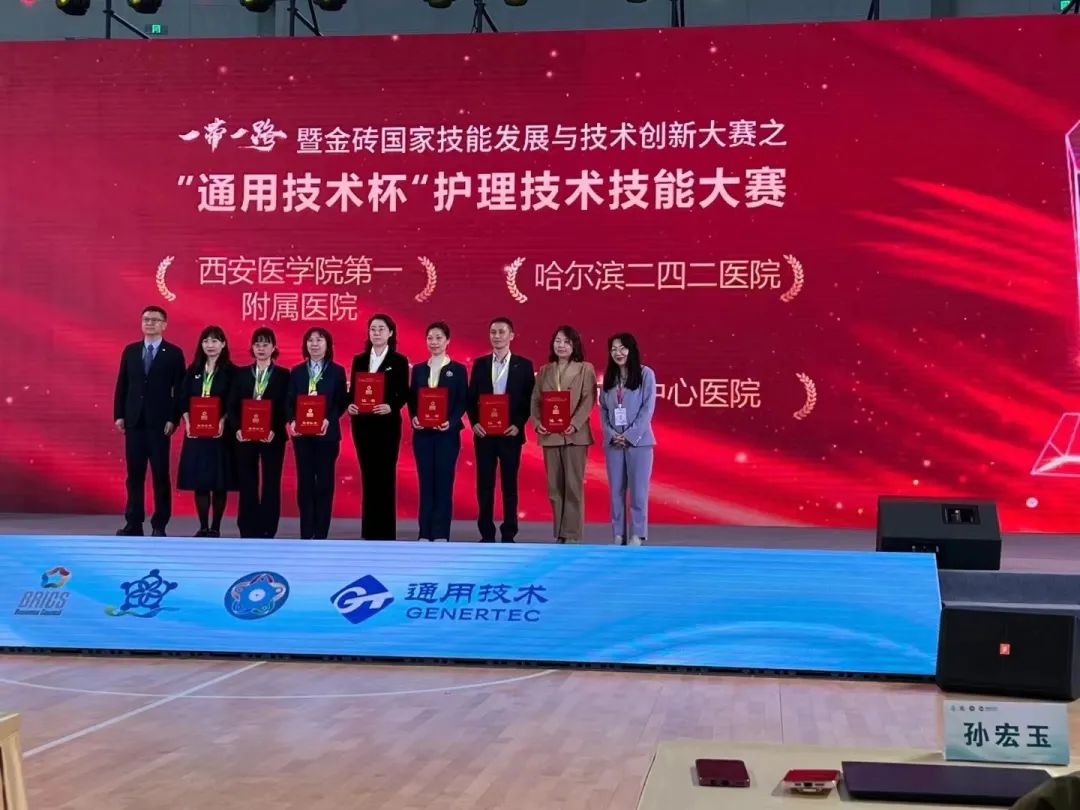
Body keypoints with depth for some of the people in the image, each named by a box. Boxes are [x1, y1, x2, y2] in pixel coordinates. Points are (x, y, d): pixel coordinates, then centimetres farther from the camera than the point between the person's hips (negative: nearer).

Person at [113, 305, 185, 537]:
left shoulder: (174, 353, 1)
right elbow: (122, 385, 10)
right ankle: (134, 523, 11)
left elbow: (179, 389, -2)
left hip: (159, 422, -3)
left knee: (160, 474, 1)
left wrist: (173, 419, -10)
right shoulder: (130, 350, 11)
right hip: (134, 421, 3)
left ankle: (159, 525, 6)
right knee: (134, 474, 6)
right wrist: (118, 415, 3)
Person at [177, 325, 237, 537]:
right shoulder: (193, 370, 10)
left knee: (219, 482, 0)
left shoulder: (230, 371, -1)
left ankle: (215, 528, 7)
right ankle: (203, 527, 10)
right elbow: (183, 400, 7)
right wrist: (187, 422, -8)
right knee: (199, 481, 3)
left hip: (220, 432, -3)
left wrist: (223, 422, -20)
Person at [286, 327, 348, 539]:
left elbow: (342, 402, -1)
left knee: (324, 482, 1)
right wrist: (291, 421, -14)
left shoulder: (337, 371, 4)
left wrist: (329, 420, -17)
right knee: (304, 482, 3)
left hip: (327, 433, -2)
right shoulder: (297, 371, 10)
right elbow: (289, 402, 5)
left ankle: (321, 534, 7)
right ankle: (306, 534, 8)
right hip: (302, 433, 2)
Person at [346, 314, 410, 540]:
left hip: (387, 424, -3)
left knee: (385, 475, -2)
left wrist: (391, 407, -21)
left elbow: (404, 394, -3)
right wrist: (350, 405, -11)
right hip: (362, 424, 4)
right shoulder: (359, 360, 11)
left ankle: (385, 531, 2)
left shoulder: (399, 360, 1)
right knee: (368, 475, 7)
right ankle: (369, 530, 12)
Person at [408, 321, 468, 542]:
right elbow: (412, 400, 10)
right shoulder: (418, 369, 11)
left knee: (444, 482, -1)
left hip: (447, 433, -3)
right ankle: (425, 533, 7)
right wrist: (414, 417, -10)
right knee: (425, 481, 4)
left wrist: (450, 422, -17)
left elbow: (462, 402, -1)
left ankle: (441, 534, 2)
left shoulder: (458, 369, 3)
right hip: (422, 433, 3)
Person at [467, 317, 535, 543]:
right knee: (484, 485, 3)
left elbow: (529, 400, 0)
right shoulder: (480, 363, 8)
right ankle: (487, 534, 10)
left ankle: (508, 534, 9)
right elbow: (471, 398, 8)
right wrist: (474, 423, -6)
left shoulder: (524, 365, 2)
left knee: (509, 485, 3)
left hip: (511, 434, -2)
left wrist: (518, 425, -11)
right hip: (484, 433, 2)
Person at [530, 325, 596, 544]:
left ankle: (573, 535, 1)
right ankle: (559, 534, 12)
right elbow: (535, 400, 9)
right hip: (550, 435, 4)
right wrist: (537, 423, -8)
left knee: (573, 485, -3)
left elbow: (588, 400, -6)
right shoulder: (544, 371, 14)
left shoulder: (585, 369, 3)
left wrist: (574, 424, -18)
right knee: (554, 487, 6)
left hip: (575, 434, -4)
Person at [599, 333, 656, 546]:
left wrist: (630, 435, -13)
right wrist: (610, 433, -7)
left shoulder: (645, 374, -1)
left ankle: (637, 535, 3)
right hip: (613, 442, 4)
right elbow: (603, 409, 9)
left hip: (638, 441, -4)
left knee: (638, 490, -2)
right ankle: (618, 535, 10)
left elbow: (648, 408, -7)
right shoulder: (609, 377, 11)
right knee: (616, 490, 5)